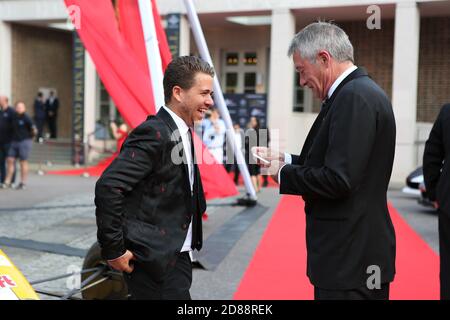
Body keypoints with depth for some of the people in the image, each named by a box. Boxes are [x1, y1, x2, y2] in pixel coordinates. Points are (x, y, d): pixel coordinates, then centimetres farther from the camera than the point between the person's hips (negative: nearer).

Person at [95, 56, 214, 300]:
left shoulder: (182, 133, 11)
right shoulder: (154, 133, -18)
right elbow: (108, 186, -24)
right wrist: (113, 249, -20)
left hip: (176, 256, 9)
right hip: (153, 258, -9)